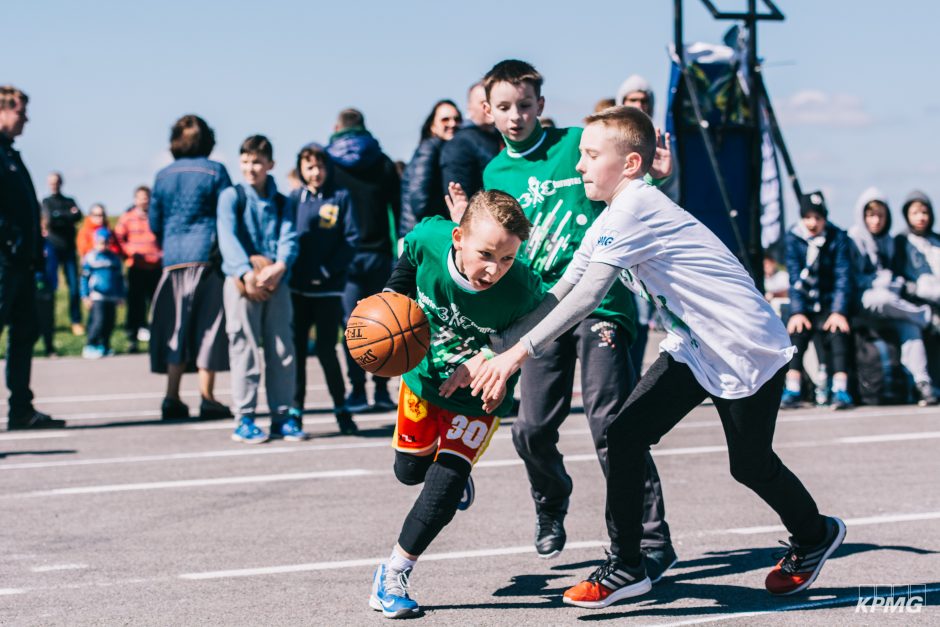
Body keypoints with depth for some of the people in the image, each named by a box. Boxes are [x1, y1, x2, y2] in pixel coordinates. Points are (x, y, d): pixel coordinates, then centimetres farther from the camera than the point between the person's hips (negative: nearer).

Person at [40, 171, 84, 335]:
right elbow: (49, 219, -8)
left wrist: (58, 216, -11)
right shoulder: (46, 202, 10)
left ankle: (76, 321, -1)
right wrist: (68, 215, -8)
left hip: (68, 249, 2)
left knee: (74, 286, -5)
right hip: (52, 248, -2)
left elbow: (78, 217, -4)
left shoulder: (70, 202, 16)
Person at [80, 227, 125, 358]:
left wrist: (121, 295, 18)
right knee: (99, 321, -15)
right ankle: (89, 346, -7)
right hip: (96, 297, -5)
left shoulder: (114, 258, 13)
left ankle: (104, 346, 16)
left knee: (110, 322, 4)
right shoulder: (90, 258, 1)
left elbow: (119, 277, 20)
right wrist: (86, 296, -3)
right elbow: (85, 278, 2)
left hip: (112, 297, 5)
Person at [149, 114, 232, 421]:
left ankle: (172, 398, 3)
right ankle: (206, 397, -3)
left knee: (176, 327, 8)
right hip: (207, 255, -3)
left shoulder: (163, 176, 9)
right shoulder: (215, 171, -1)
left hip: (173, 259, 3)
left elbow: (154, 222, 13)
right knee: (209, 325, 0)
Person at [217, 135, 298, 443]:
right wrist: (247, 272, -25)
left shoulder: (280, 202, 14)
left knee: (282, 351, 4)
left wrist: (279, 266, -21)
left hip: (276, 282, 4)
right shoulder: (231, 196, 3)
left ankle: (281, 417, 12)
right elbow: (227, 237, -11)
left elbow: (289, 239, 0)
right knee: (245, 351, -4)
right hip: (241, 282, -4)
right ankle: (244, 420, 0)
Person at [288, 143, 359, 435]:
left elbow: (351, 238, -2)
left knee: (326, 350, -2)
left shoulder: (341, 197, 3)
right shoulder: (294, 199, 7)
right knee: (296, 348, 2)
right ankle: (295, 410, 9)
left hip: (328, 287, -2)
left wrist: (328, 270, -10)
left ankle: (341, 408, 12)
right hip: (297, 287, 2)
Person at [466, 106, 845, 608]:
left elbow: (587, 296, -31)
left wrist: (518, 353, -32)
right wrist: (496, 347, -5)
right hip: (693, 350, 8)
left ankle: (815, 535, 38)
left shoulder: (634, 209, -25)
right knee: (625, 435, -6)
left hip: (747, 350, -8)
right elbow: (560, 294, 2)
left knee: (750, 465, 9)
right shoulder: (610, 221, 4)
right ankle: (625, 566, 2)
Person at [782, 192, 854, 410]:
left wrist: (839, 312, -23)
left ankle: (840, 389, -34)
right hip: (806, 305, 1)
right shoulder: (793, 238, -3)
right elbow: (794, 277, -8)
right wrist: (797, 312, -19)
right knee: (797, 330, -26)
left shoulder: (837, 237, -6)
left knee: (837, 331, -29)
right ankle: (792, 390, -30)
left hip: (830, 303, -1)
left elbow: (843, 276, -11)